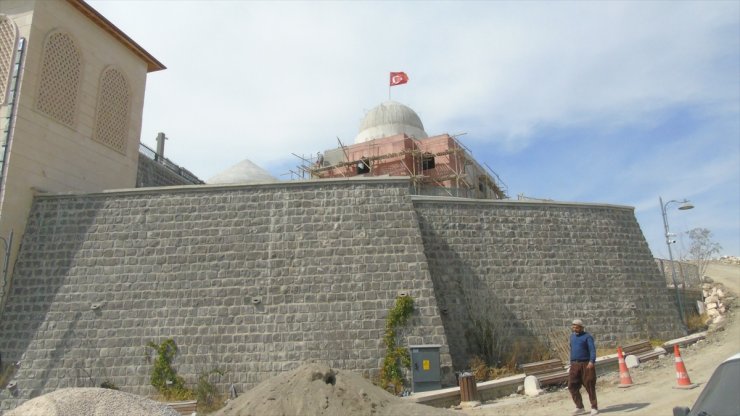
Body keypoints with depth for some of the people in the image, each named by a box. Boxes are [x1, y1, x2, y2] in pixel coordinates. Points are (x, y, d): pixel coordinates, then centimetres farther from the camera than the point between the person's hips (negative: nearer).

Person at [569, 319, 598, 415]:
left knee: (590, 387, 1)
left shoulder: (587, 337, -7)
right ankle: (580, 408, 8)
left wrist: (592, 361, -34)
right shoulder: (572, 336, 15)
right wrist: (571, 363, 24)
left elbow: (592, 350, -19)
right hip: (575, 365, 6)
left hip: (586, 364, -6)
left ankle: (594, 407, 17)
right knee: (572, 387, -2)